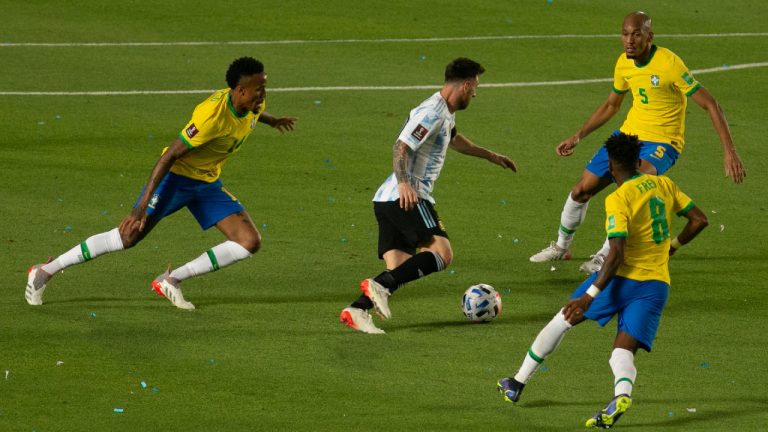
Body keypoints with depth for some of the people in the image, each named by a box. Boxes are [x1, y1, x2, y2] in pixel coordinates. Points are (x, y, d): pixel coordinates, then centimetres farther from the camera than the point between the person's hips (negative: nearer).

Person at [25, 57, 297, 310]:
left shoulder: (253, 105, -6)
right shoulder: (212, 115, -32)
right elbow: (170, 155, -30)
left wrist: (272, 121, 45)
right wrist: (143, 205, -33)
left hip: (208, 184, 8)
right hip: (177, 175, -8)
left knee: (251, 242, -7)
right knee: (129, 236, -13)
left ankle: (171, 281, -1)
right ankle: (45, 272, 2)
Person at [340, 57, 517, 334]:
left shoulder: (446, 113, 21)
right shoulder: (433, 112, -12)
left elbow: (453, 139, 43)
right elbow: (401, 147, -21)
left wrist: (491, 156, 50)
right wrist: (403, 183, -34)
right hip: (407, 197, -10)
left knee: (399, 268, 3)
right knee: (442, 253, -19)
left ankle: (357, 310, -11)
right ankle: (380, 286, -28)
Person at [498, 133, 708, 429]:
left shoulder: (618, 199, -12)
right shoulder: (664, 185, 6)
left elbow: (616, 255, -21)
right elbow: (699, 220, 12)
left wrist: (590, 296, -21)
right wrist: (672, 246, 27)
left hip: (624, 277, -5)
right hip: (657, 283, 5)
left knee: (564, 320, 15)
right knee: (623, 351, 1)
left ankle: (518, 383, 24)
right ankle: (622, 395, -35)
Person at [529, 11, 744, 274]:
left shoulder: (670, 63, -22)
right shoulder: (624, 63, 0)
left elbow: (710, 105, -20)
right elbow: (611, 106, 19)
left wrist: (729, 151, -26)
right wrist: (577, 138, 19)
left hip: (662, 143, -7)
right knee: (581, 190, 8)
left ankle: (606, 256, -22)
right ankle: (561, 247, 35)